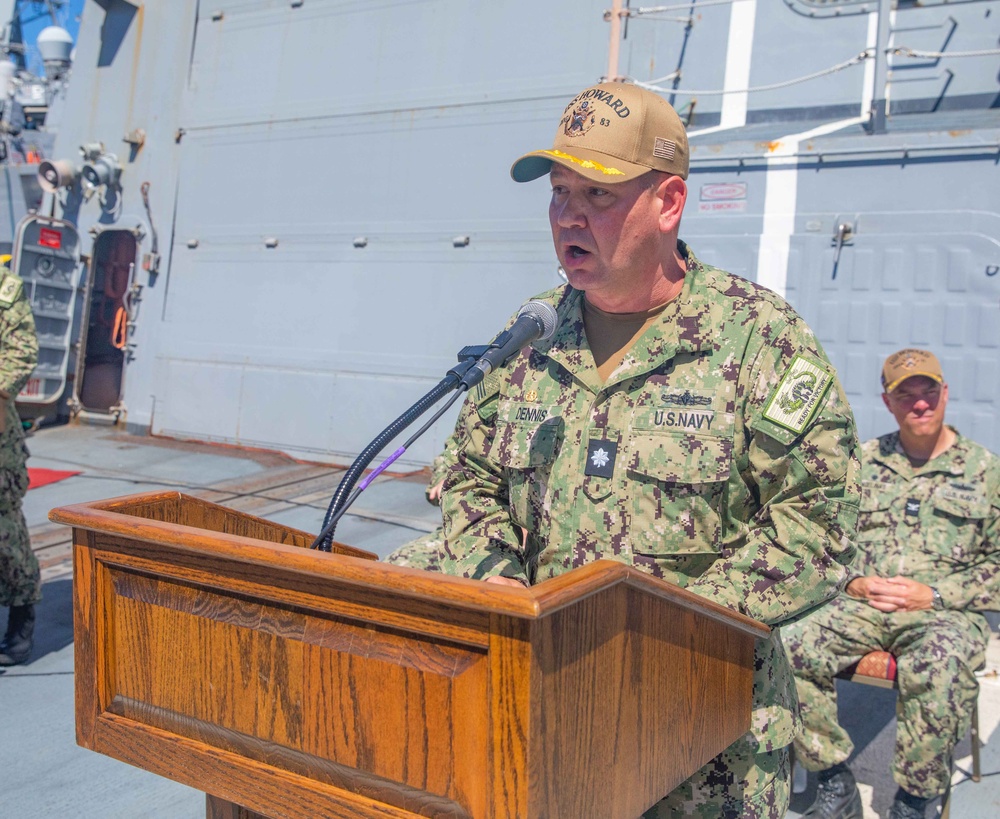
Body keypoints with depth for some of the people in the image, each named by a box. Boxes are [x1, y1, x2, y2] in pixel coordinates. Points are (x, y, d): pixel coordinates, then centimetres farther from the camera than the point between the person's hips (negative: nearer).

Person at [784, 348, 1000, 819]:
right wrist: (854, 582, -4)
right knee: (791, 649, -25)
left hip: (946, 611, -2)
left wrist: (934, 594, -9)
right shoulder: (863, 462, 15)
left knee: (940, 668, -38)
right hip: (863, 604, 3)